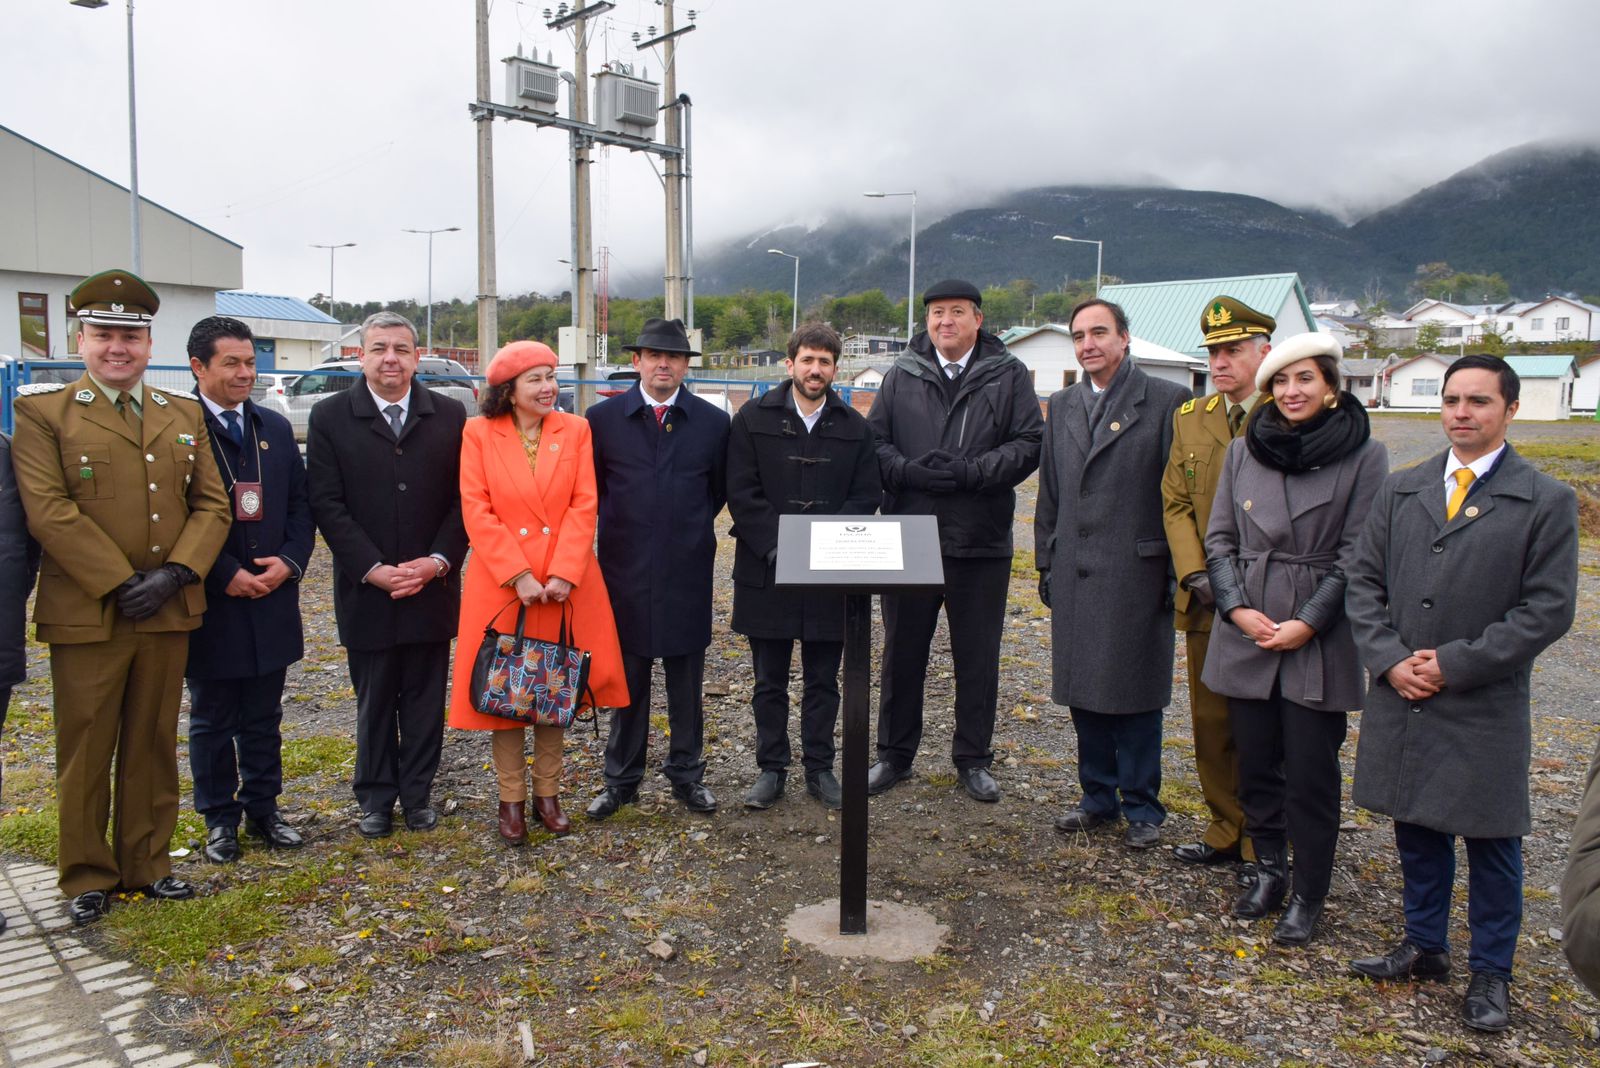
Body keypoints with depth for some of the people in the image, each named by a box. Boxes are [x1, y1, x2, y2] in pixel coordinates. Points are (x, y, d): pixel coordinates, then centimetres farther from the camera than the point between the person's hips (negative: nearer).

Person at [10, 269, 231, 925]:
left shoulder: (184, 414, 11)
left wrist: (174, 574, -9)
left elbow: (212, 505, 6)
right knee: (85, 754, 7)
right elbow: (49, 511, -11)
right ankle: (87, 877, 21)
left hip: (169, 612, 4)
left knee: (153, 747, 13)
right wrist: (120, 584, -16)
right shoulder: (43, 411, -2)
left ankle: (147, 863, 26)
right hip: (86, 616, -3)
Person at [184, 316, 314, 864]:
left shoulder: (276, 428, 9)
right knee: (211, 721, 11)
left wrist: (290, 561, -6)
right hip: (210, 605, -4)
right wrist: (225, 576, -16)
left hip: (271, 601, 5)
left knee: (263, 717, 15)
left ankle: (263, 808, 27)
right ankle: (220, 818, 24)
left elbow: (300, 503, 10)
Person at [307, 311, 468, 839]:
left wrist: (438, 561, -11)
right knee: (373, 701, 11)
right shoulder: (330, 417, 0)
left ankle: (418, 793, 24)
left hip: (432, 585, 1)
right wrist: (373, 569, -13)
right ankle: (376, 797, 24)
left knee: (425, 698, 9)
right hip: (366, 590, -1)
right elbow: (327, 504, -5)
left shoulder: (449, 415, 3)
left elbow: (462, 498, 1)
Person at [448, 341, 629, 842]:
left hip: (565, 583, 2)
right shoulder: (479, 433, -1)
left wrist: (563, 574, -14)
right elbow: (476, 511, -7)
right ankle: (511, 799, 18)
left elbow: (584, 505, -3)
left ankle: (548, 793, 24)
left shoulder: (575, 430, 3)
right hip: (500, 584, -1)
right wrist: (518, 575, -15)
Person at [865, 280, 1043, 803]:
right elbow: (873, 442, 4)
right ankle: (894, 754, 27)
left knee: (978, 657, 9)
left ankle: (973, 758, 26)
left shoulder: (1009, 376, 1)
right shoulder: (902, 376, 6)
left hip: (981, 543, -1)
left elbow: (1029, 444, -5)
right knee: (902, 651, 11)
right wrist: (909, 471, -14)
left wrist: (970, 472, -17)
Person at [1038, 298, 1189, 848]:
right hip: (1074, 572, 5)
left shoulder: (1166, 401, -4)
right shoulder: (1062, 406, 12)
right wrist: (1045, 563, 12)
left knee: (1135, 694, 3)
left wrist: (1177, 573, -8)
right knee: (1084, 690, 12)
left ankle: (1142, 807, 18)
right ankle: (1098, 797, 26)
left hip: (1136, 572, -5)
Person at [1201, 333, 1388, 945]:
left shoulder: (1364, 455, -4)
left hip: (1320, 642, -3)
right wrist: (1239, 609, -6)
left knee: (1311, 775, 3)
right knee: (1255, 765, 12)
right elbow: (1219, 539, 7)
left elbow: (1356, 555, -5)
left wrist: (1307, 623, -11)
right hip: (1245, 636, 3)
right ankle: (1269, 870, 31)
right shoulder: (1243, 451, 5)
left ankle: (1308, 895, 19)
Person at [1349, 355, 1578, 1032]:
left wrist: (1453, 664, -14)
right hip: (1400, 699, 4)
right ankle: (1425, 947, 34)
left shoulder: (1546, 501, -4)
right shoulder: (1401, 490, 7)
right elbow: (1363, 582, 6)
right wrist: (1390, 660, -7)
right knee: (1416, 832, 16)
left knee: (1490, 844, 8)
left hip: (1485, 707, -3)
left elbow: (1547, 609, -9)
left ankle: (1491, 973, 26)